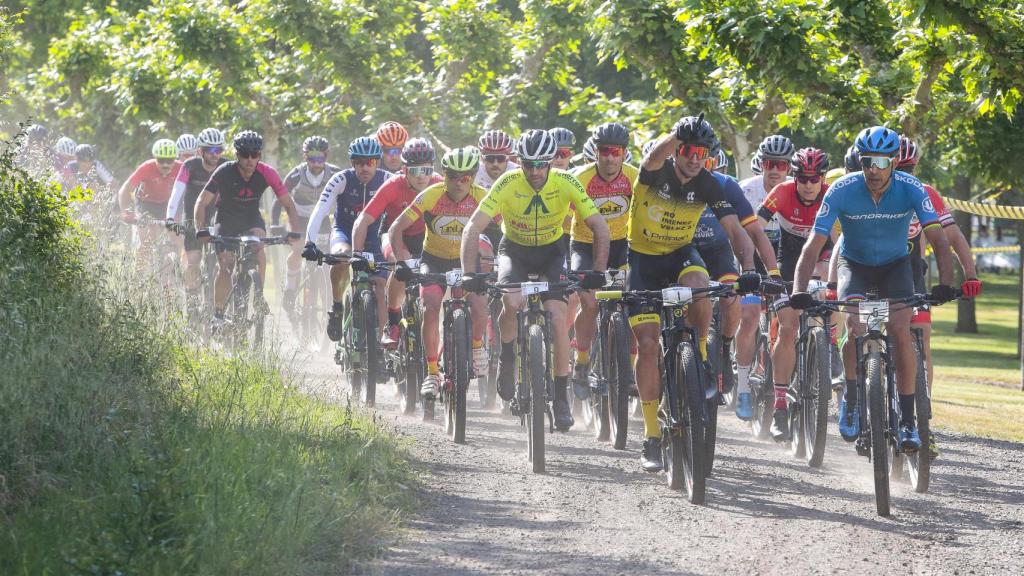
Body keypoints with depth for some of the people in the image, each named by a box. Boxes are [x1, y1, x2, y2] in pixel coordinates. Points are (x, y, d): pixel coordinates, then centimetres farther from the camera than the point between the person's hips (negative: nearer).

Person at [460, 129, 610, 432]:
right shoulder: (508, 184, -26)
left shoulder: (566, 183, -23)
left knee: (558, 318, -17)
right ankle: (507, 356, 0)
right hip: (515, 250, -1)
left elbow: (599, 226, -20)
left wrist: (598, 272, -30)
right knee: (512, 303, -31)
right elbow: (474, 227, -26)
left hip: (551, 251, 1)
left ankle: (561, 398, -6)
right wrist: (470, 273, -36)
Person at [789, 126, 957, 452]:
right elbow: (814, 245, -27)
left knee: (901, 332, -21)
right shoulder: (842, 191, -25)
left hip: (895, 264, 0)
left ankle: (907, 419, -11)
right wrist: (799, 291, -40)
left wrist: (944, 284, -43)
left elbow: (938, 240, -27)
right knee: (856, 327, -26)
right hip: (854, 264, 0)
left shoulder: (911, 189, -23)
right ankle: (850, 398, -1)